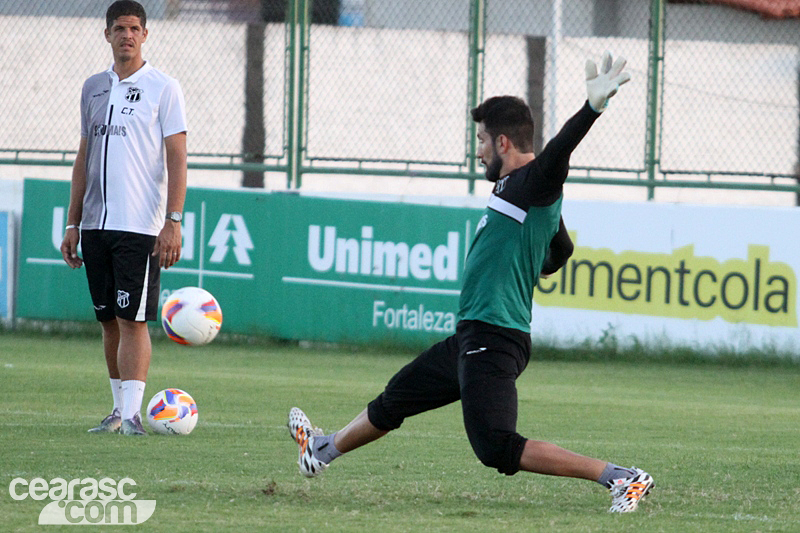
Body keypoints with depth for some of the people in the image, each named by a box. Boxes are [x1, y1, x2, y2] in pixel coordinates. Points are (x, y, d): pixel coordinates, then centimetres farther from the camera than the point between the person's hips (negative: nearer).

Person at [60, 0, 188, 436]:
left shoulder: (163, 89, -2)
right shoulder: (93, 88, 14)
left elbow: (177, 159, -5)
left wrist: (173, 222, -14)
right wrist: (73, 224, 15)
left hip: (140, 226, -5)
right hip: (96, 222, 5)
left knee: (133, 320, -10)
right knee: (109, 320, 8)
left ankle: (132, 415, -12)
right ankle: (119, 409, 16)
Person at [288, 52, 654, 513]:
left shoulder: (533, 183, -14)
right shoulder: (525, 191, 15)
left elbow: (558, 152, -34)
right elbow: (560, 252, 28)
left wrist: (593, 107, -50)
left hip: (493, 340, -10)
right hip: (473, 338, 10)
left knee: (498, 449, -19)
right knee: (398, 397, 28)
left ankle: (620, 477, -21)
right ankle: (326, 448, 51)